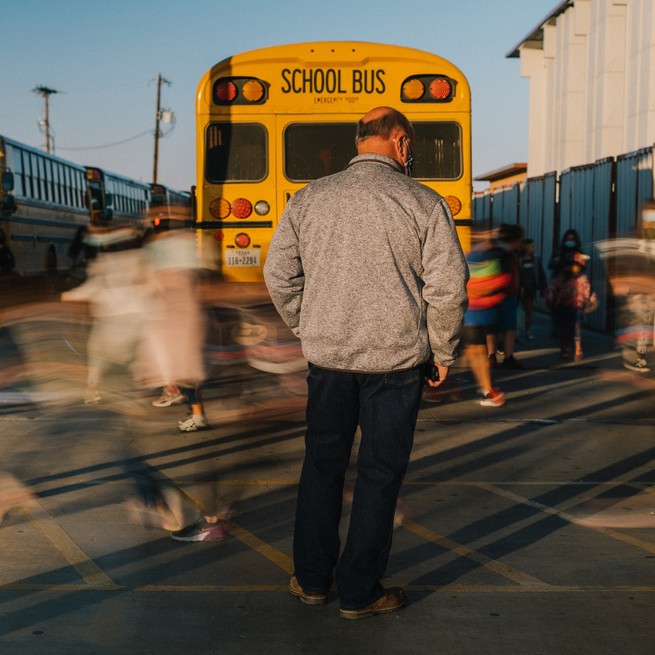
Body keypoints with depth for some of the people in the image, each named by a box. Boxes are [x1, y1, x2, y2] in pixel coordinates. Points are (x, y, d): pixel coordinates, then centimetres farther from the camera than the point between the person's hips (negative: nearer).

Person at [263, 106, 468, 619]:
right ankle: (360, 593, 18)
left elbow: (280, 277, 6)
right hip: (396, 360, -3)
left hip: (326, 356, 3)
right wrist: (443, 352, 3)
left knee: (322, 464, 17)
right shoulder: (423, 202, -6)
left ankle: (311, 579, 27)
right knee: (380, 473, 8)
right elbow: (448, 287, -9)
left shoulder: (308, 199, 4)